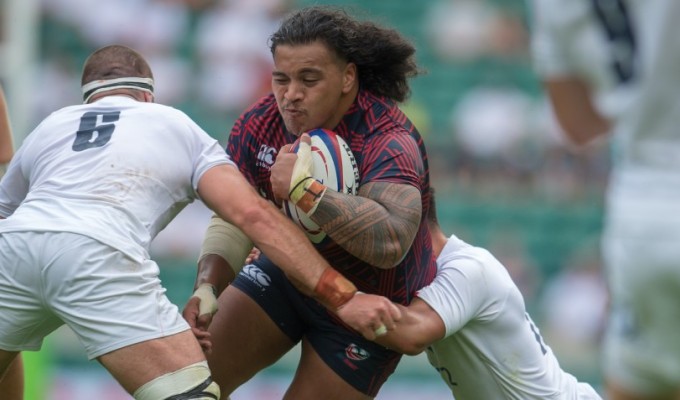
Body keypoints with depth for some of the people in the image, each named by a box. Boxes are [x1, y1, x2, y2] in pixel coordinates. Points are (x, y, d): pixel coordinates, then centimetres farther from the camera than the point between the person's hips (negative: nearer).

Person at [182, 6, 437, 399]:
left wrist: (307, 191, -53)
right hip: (287, 274, 5)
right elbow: (234, 219, -6)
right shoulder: (259, 125, -13)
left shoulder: (387, 141, -32)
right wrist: (207, 287, -24)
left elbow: (391, 242, -49)